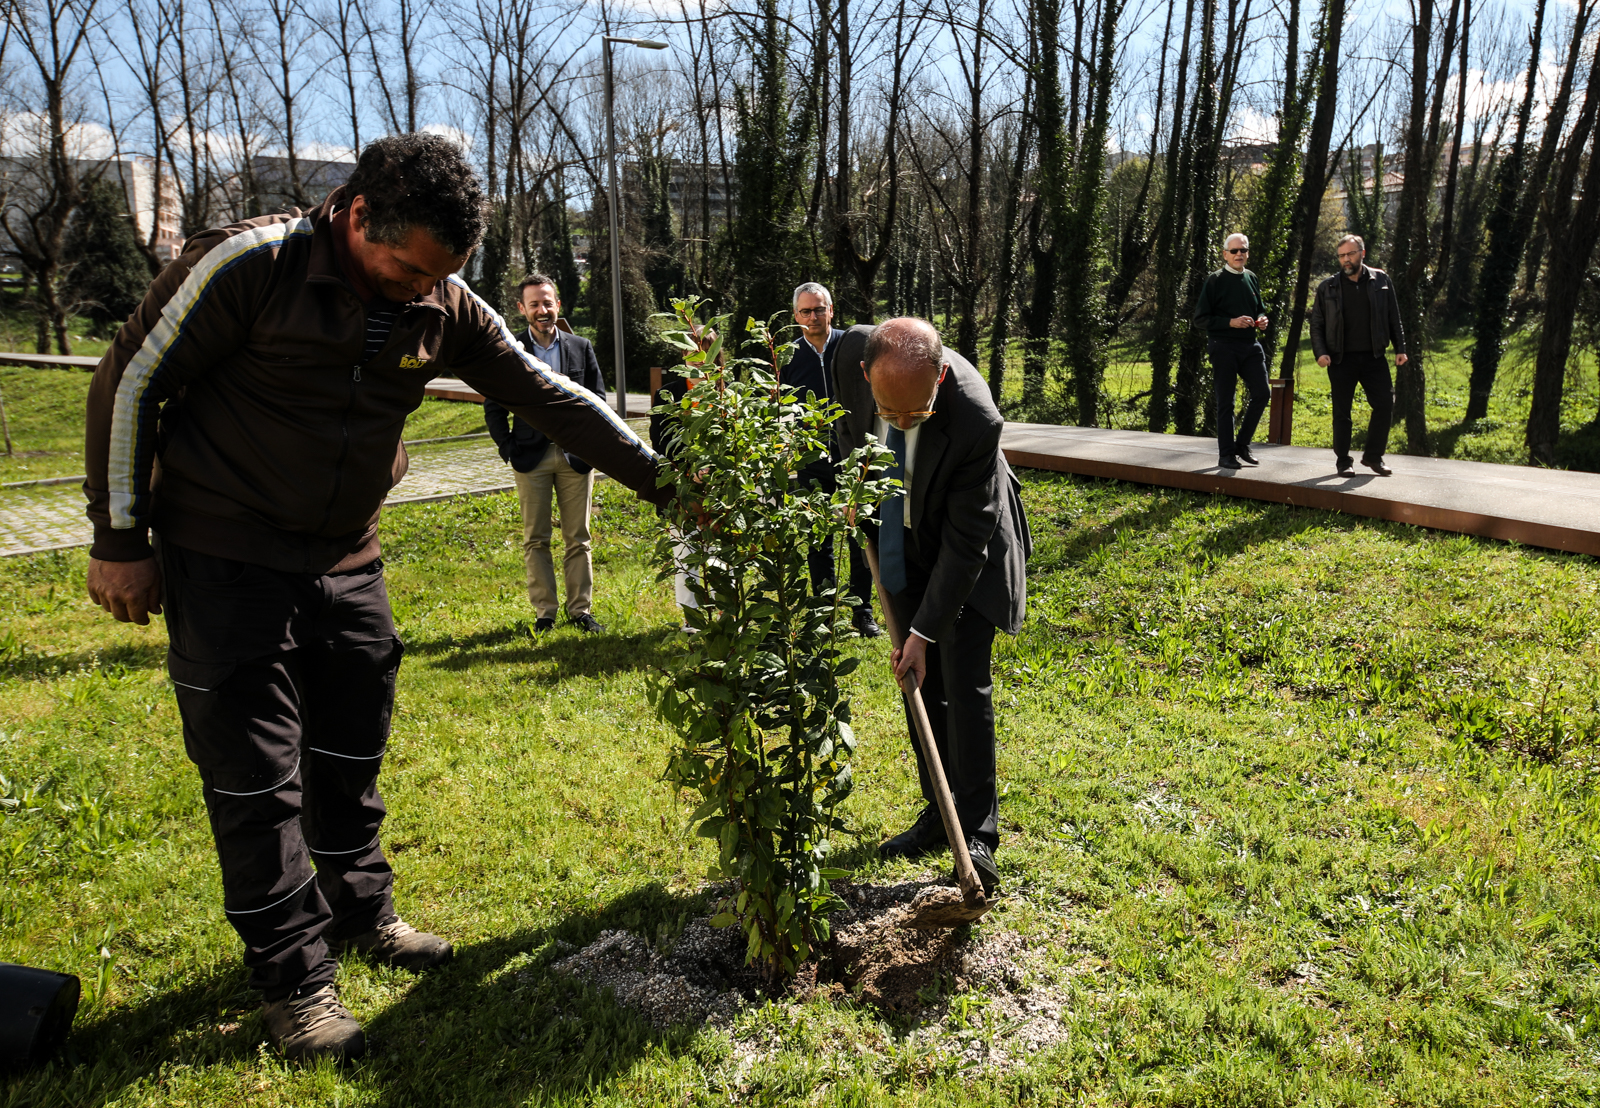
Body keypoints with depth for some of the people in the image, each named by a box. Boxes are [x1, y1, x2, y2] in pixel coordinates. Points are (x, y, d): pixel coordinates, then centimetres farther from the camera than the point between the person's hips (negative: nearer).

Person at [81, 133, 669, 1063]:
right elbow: (131, 386, -11)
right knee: (256, 773, 1)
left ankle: (360, 912, 37)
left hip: (347, 560, 5)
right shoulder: (251, 264, -19)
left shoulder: (443, 307, -5)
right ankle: (295, 978, 16)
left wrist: (663, 481, -5)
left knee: (353, 751, 16)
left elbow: (548, 395, -1)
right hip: (226, 560, -5)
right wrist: (121, 540, -8)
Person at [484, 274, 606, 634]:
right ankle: (544, 612, 12)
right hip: (531, 458, -1)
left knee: (578, 539, 5)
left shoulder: (581, 347, 6)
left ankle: (581, 610, 13)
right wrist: (507, 448, -4)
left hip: (575, 456, 1)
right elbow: (493, 406, 4)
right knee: (535, 540, 4)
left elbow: (598, 400, 9)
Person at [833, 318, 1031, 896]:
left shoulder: (975, 419, -37)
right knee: (921, 681, 9)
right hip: (906, 541, 5)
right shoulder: (854, 352, -25)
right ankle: (938, 811, 22)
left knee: (964, 682, -7)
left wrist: (925, 629, -25)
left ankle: (978, 832, 5)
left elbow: (966, 538, -28)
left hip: (968, 548, -5)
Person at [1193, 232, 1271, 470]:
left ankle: (1242, 444, 14)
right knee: (1225, 402, -1)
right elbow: (1200, 318, -7)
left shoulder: (1252, 279, 13)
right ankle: (1226, 455, 7)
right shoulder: (1215, 281, -4)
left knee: (1262, 392, -2)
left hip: (1250, 345, 5)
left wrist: (1261, 319, 4)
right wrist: (1231, 322, -17)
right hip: (1223, 346, -5)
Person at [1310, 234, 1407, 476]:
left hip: (1373, 357, 1)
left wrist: (1400, 348, 4)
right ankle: (1343, 461, 14)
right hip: (1341, 359, -1)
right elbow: (1316, 324, 4)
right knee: (1342, 411, 3)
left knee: (1385, 404, -2)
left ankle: (1373, 456, 13)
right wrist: (1320, 352, -9)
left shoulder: (1381, 281, 6)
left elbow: (1393, 318, 9)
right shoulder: (1328, 288, 3)